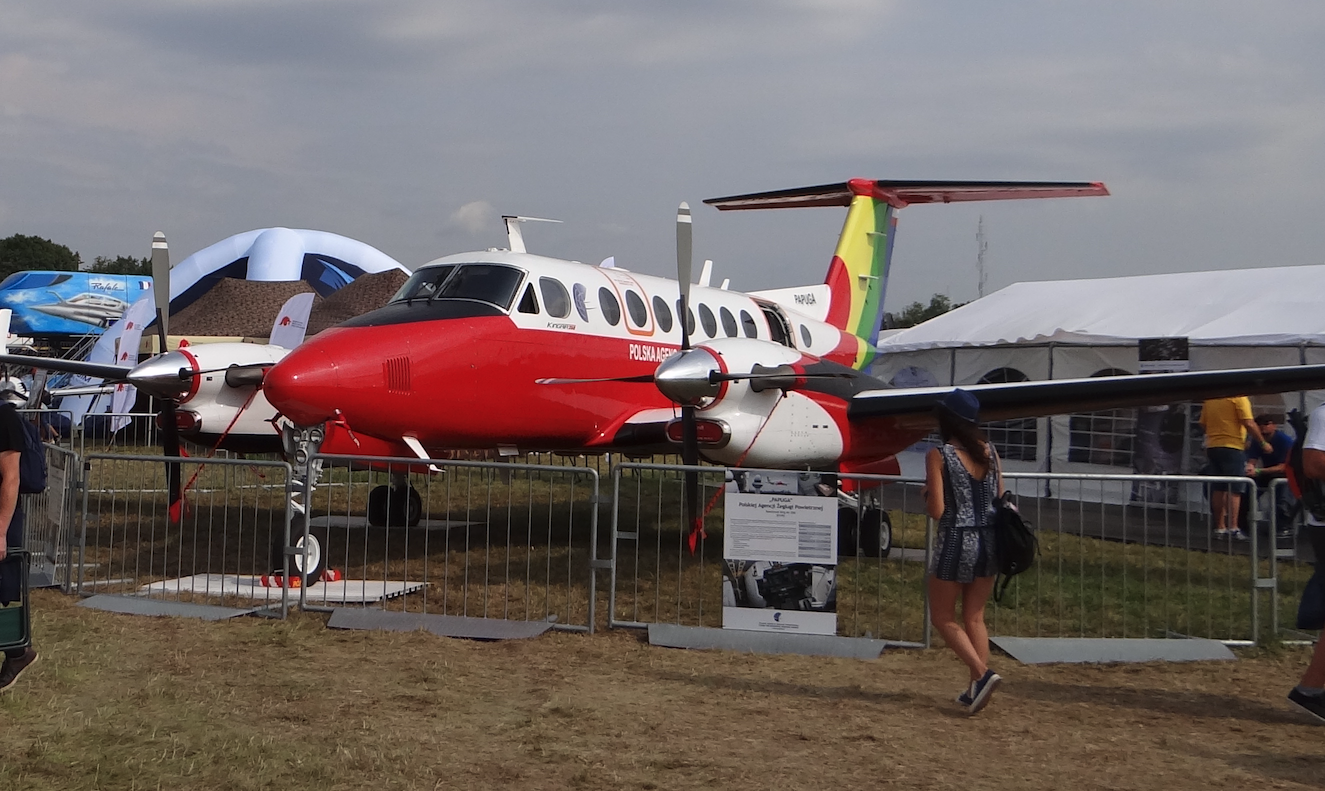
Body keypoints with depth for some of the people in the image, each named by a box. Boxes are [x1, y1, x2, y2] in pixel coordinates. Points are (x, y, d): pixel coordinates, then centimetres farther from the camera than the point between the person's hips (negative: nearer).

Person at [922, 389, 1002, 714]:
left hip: (956, 542, -5)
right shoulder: (989, 451, 4)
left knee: (943, 616, 9)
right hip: (989, 540, 5)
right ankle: (976, 688, 14)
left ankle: (982, 674, -8)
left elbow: (936, 510, -13)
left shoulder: (939, 456, -11)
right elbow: (1001, 498, 9)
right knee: (975, 617, 16)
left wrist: (926, 492, 6)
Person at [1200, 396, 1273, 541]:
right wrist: (1263, 443, -5)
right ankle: (1233, 528, -12)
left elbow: (1203, 424, 14)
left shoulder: (1210, 400, 11)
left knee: (1218, 489, 10)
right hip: (1232, 447, -6)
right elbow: (1249, 424, -14)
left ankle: (1220, 528, 13)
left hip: (1212, 447, 6)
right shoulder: (1239, 398, -8)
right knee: (1234, 490, -6)